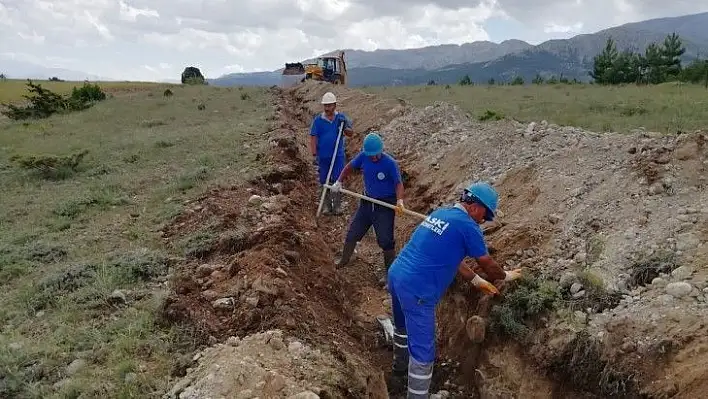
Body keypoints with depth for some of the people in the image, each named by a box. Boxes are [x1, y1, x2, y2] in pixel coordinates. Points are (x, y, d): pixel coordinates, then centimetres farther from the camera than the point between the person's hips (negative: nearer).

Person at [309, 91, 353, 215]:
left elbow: (350, 134, 3)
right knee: (324, 181, 9)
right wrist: (314, 155, -11)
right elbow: (313, 138, -5)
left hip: (338, 155, 0)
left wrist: (344, 127, -17)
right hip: (323, 156, 0)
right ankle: (327, 205, 21)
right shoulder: (318, 120, -4)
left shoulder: (341, 117, 1)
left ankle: (337, 206, 11)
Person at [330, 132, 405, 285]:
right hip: (367, 201, 5)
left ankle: (389, 272, 11)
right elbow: (349, 167, 8)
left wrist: (399, 201, -38)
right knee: (353, 232, 15)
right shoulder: (363, 157, -9)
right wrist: (339, 182, 0)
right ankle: (344, 260, 38)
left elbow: (398, 183, -22)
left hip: (385, 204, -5)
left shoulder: (390, 163, -22)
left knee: (385, 239, -5)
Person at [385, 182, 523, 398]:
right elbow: (488, 265, 2)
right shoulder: (467, 226, -11)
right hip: (416, 290, -10)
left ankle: (400, 366, 56)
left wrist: (477, 281, 30)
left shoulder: (440, 213, 15)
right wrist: (506, 276, 23)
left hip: (396, 275, 10)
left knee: (403, 326, 33)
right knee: (423, 351, 1)